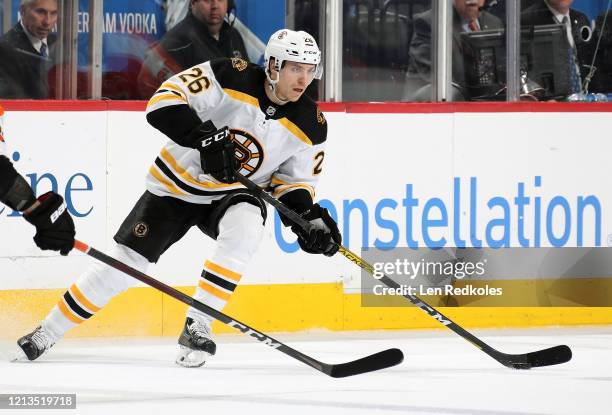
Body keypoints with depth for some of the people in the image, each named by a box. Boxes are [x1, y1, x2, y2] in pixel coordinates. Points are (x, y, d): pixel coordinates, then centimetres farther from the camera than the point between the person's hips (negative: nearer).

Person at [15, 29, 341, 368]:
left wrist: (310, 217, -17)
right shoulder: (232, 77, -22)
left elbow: (296, 181, 2)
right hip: (177, 185, -2)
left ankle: (196, 327, -24)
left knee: (244, 227, -34)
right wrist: (206, 138, -40)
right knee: (123, 264, -4)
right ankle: (46, 334, 15)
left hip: (233, 194, 2)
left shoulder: (310, 125, -11)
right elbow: (164, 102, -28)